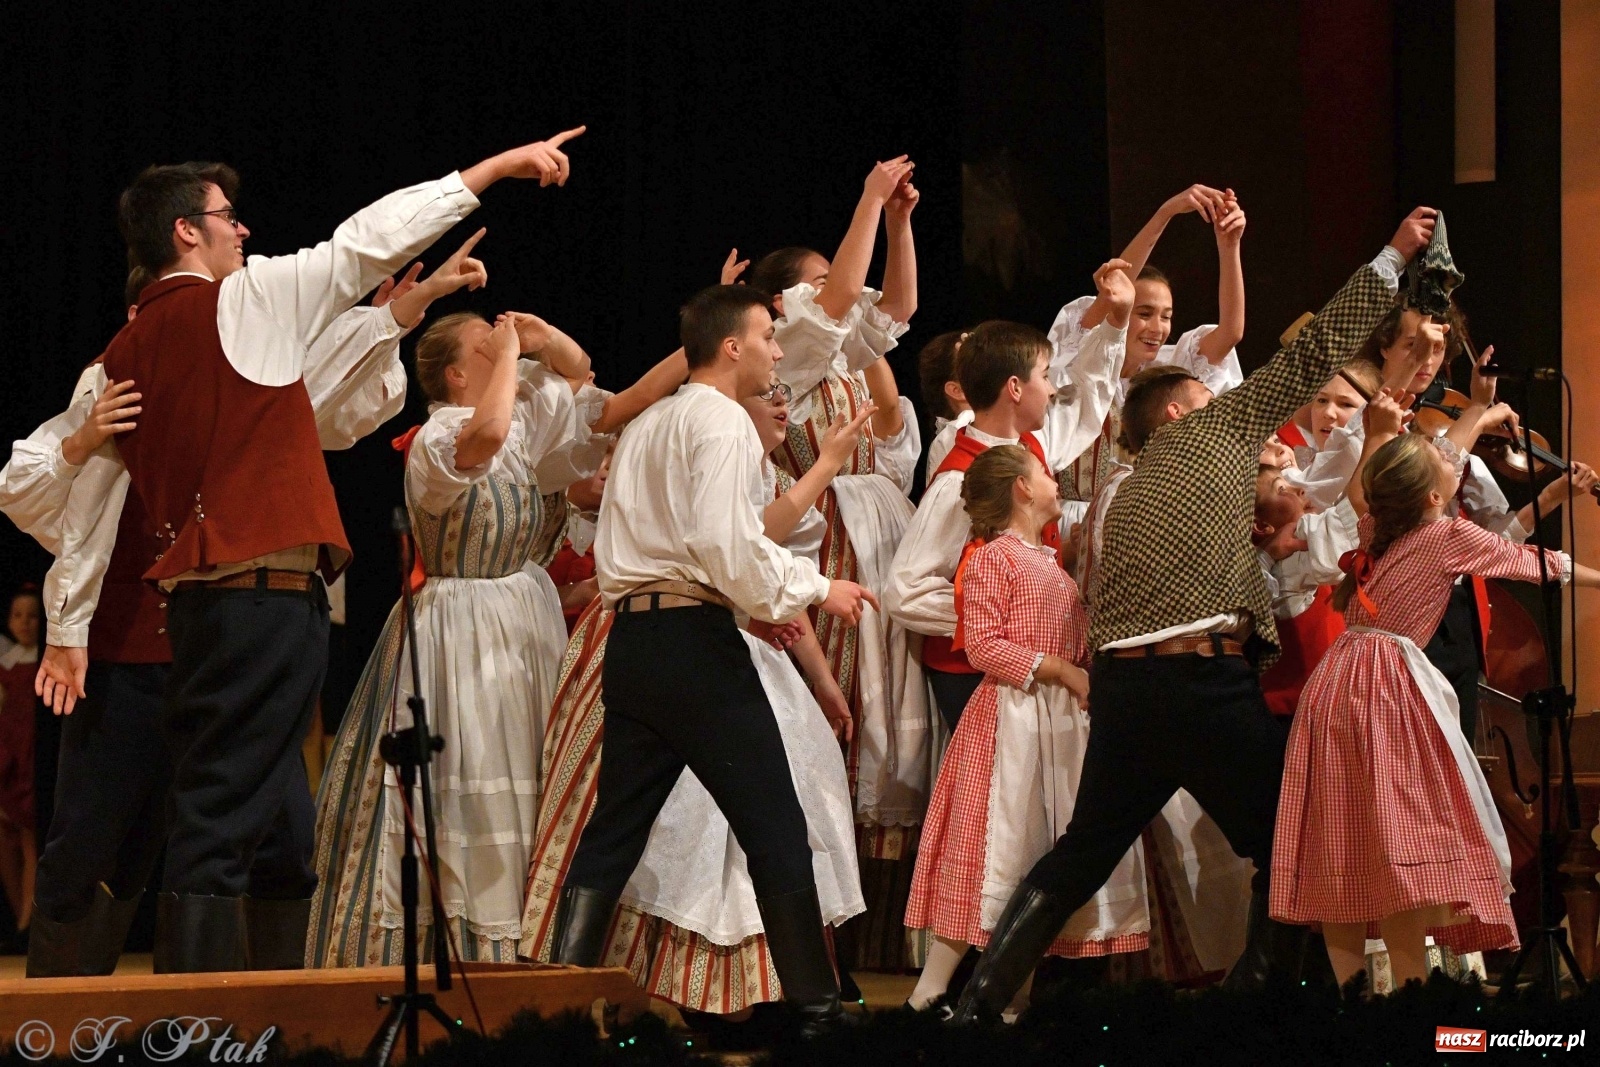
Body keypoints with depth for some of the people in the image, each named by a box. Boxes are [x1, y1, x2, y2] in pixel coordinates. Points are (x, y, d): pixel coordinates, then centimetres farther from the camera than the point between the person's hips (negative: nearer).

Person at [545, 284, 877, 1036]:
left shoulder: (647, 425, 20)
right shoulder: (721, 420, -7)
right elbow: (725, 543, -19)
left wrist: (762, 599, 19)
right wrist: (814, 590, -7)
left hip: (631, 636, 8)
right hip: (694, 638, -8)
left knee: (612, 833, 8)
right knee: (775, 832, -2)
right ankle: (815, 1006, 1)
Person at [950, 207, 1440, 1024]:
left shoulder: (1128, 495, 26)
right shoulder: (1213, 432, 7)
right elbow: (1312, 356, 8)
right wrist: (1392, 258, 16)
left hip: (1119, 680, 7)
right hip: (1203, 679, -7)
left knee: (1082, 855, 14)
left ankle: (981, 1000, 9)